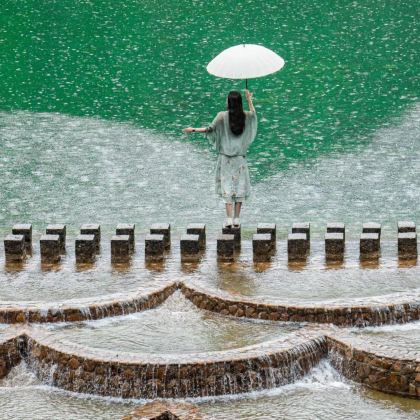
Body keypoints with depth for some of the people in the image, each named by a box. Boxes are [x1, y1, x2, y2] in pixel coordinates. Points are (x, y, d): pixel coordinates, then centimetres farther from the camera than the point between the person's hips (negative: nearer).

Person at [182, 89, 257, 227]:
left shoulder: (222, 116, -11)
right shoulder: (246, 116, -3)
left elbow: (210, 129, -12)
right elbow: (253, 113, 20)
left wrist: (193, 130, -2)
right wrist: (249, 100, 29)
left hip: (226, 157, -2)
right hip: (240, 157, 2)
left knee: (227, 186, 1)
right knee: (240, 186, 7)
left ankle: (229, 218, -7)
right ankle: (236, 218, 5)